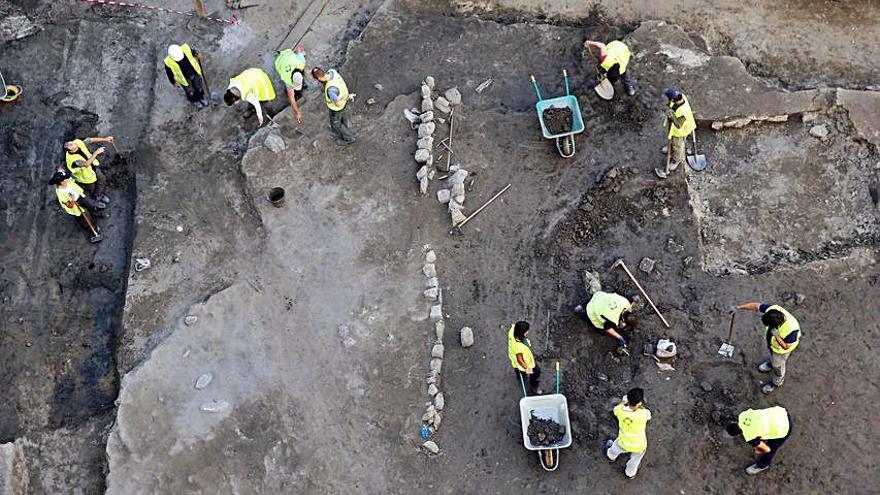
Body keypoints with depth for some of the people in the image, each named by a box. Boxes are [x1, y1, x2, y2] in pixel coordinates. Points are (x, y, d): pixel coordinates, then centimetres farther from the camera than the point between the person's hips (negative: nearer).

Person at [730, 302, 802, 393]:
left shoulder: (791, 330, -47)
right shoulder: (773, 309, -37)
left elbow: (786, 346, -30)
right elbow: (756, 306, -21)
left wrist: (776, 336, -45)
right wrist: (738, 307, -21)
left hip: (782, 346, -4)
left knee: (777, 364, 23)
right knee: (772, 352, 35)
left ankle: (777, 382, 53)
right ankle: (772, 363, 68)